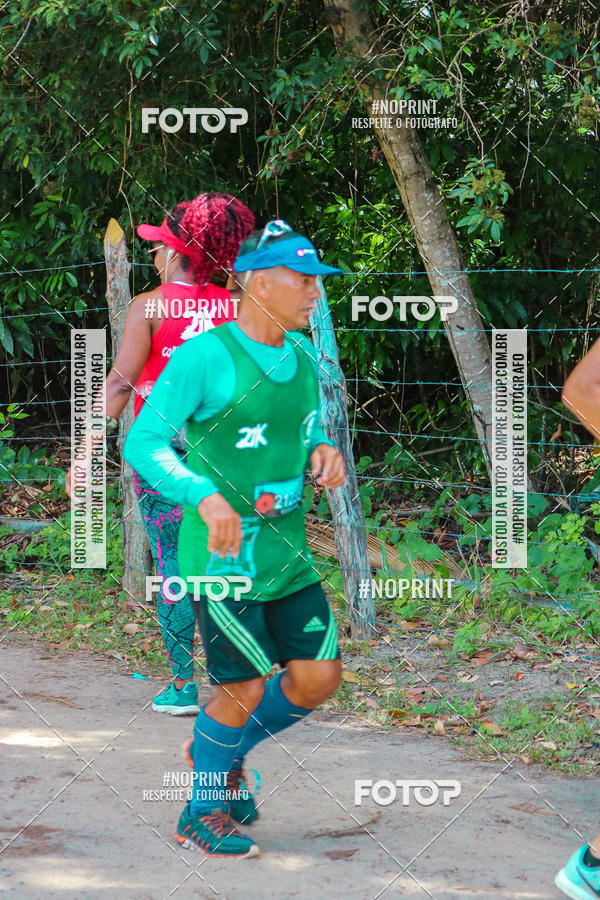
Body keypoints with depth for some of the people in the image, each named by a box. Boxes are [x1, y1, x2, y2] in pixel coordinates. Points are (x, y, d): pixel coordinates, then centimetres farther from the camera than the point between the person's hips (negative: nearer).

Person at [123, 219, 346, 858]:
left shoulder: (300, 353, 9)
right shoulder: (204, 357, -14)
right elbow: (142, 443, -17)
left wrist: (324, 451, 1)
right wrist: (206, 495, -31)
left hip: (287, 551, 7)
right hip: (223, 552, -7)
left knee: (318, 678, 4)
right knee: (245, 687, -3)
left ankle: (220, 752, 30)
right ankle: (202, 816, 19)